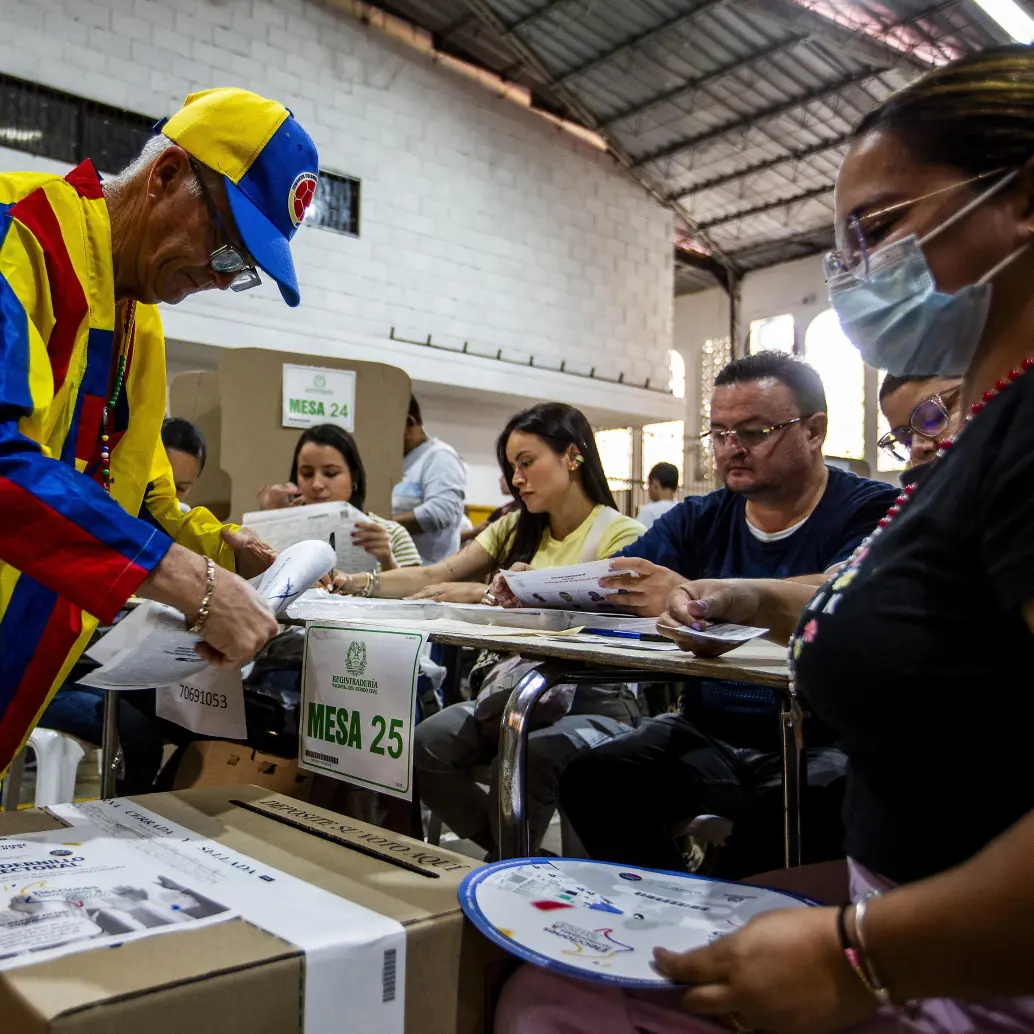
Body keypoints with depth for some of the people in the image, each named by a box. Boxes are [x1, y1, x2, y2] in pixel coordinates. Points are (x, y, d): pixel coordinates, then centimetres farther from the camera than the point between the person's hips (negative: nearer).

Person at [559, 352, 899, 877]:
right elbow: (607, 582, 6)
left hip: (822, 742, -5)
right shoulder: (698, 520, 12)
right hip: (707, 735, 5)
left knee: (778, 814, -34)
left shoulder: (869, 511, -5)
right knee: (591, 779, -15)